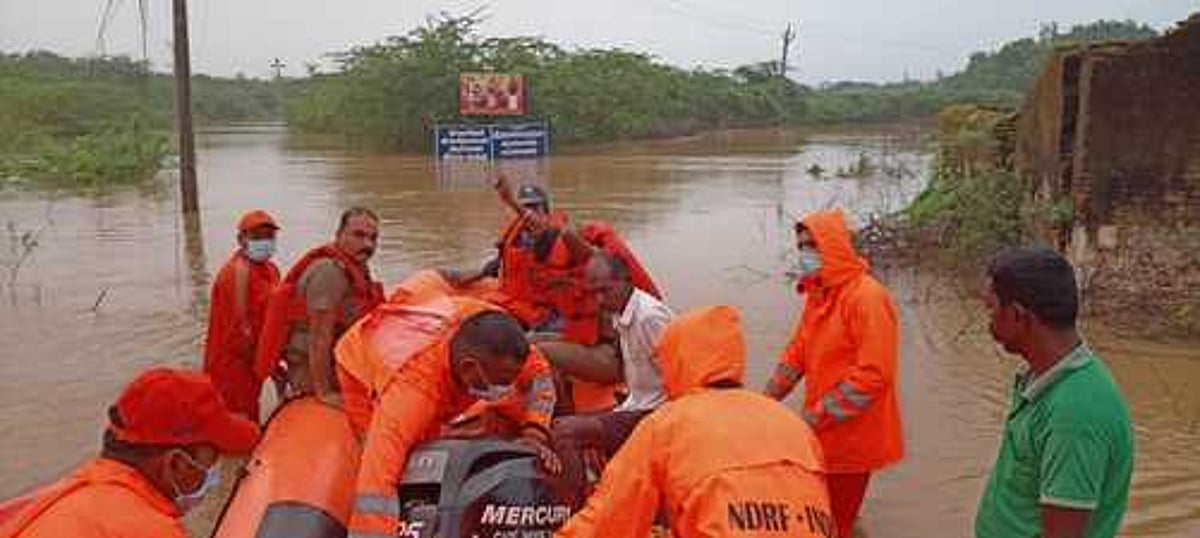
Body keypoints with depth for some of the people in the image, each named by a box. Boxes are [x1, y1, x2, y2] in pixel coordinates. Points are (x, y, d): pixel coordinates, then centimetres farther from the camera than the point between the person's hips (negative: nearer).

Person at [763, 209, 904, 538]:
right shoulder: (817, 294, 7)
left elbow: (873, 375, -27)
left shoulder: (867, 297, -21)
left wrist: (813, 418, -25)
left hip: (850, 439, -7)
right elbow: (797, 353, 12)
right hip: (822, 435, 7)